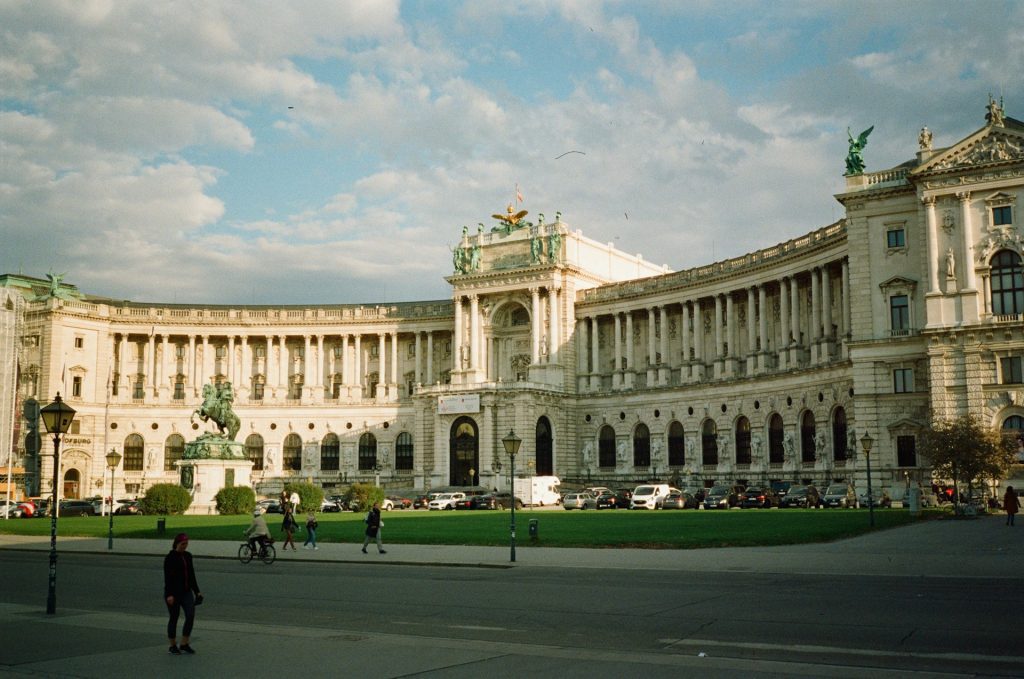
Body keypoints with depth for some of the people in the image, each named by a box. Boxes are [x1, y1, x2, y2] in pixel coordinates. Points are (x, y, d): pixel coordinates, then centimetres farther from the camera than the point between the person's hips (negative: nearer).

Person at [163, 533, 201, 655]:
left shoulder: (188, 556, 9)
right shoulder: (170, 557, -11)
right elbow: (167, 577, -15)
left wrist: (196, 591, 12)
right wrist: (169, 595, -21)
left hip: (186, 591, 6)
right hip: (174, 592, -6)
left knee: (191, 615, -7)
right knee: (174, 618, 4)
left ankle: (184, 644, 4)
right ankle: (173, 646, 18)